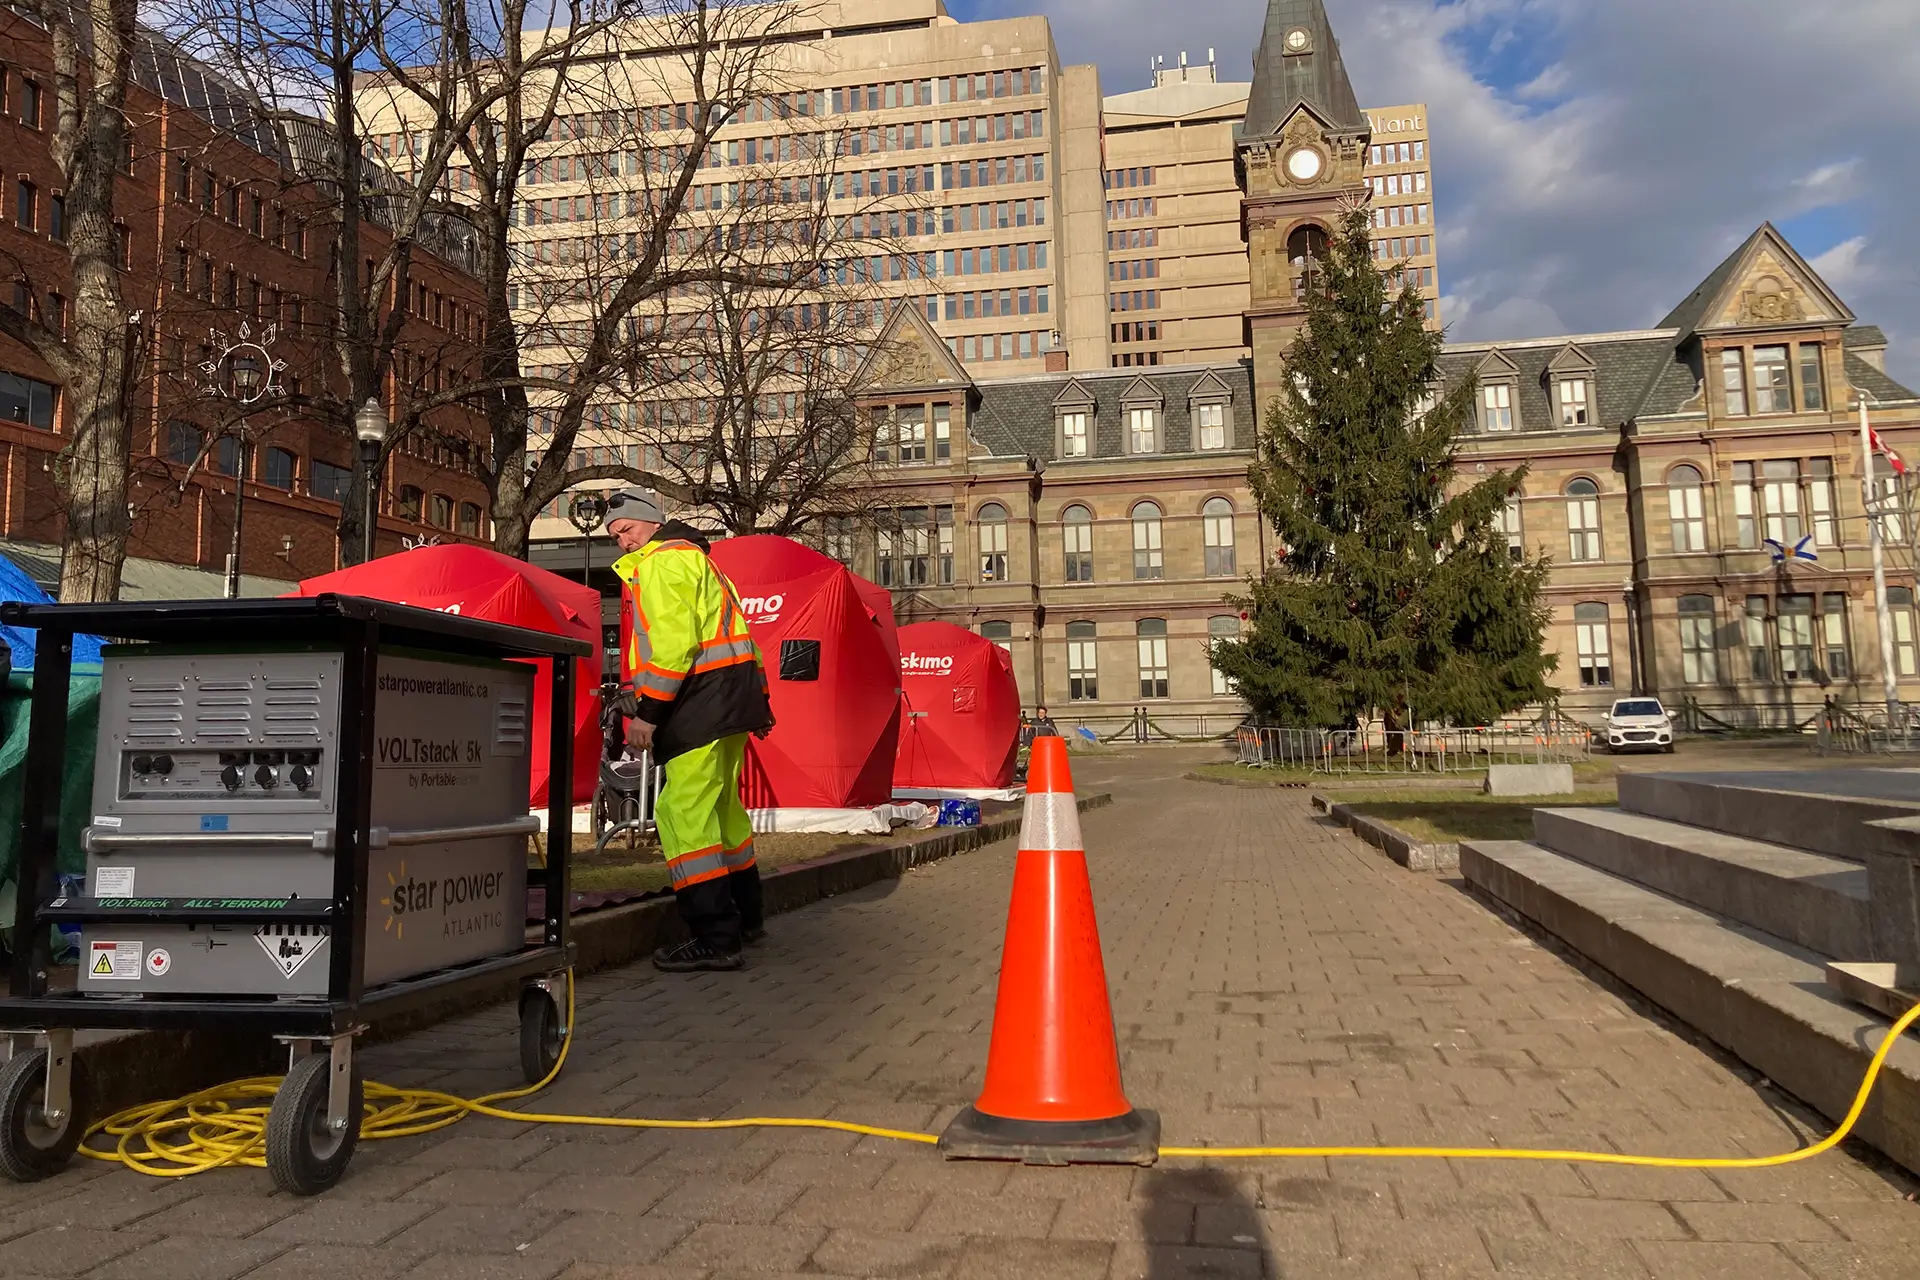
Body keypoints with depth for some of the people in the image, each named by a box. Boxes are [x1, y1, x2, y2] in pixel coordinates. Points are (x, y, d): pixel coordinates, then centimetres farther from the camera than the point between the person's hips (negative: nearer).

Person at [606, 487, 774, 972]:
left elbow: (671, 640, -18)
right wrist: (757, 699, 25)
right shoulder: (695, 558, 26)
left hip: (703, 698, -11)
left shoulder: (663, 560, -6)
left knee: (686, 813, -12)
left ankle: (716, 937, -16)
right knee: (721, 807, 19)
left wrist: (647, 709, -20)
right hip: (732, 695, 11)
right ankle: (745, 916, 29)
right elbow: (730, 629, 25)